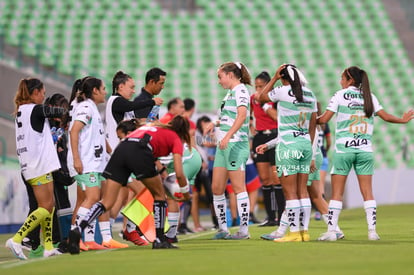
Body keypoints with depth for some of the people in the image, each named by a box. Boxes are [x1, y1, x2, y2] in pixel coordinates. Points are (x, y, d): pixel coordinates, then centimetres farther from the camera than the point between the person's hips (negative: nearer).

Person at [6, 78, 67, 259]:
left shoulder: (21, 112, 14)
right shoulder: (36, 110, -12)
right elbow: (58, 112, 1)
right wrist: (65, 111, 22)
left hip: (29, 166, 9)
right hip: (39, 166, -9)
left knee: (49, 206, 11)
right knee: (45, 208, -8)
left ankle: (48, 246, 10)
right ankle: (16, 239, -16)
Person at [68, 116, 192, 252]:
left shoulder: (153, 127, 38)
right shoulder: (176, 139, 20)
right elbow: (179, 173, 11)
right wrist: (186, 193, 26)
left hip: (121, 149, 5)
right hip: (140, 152, -5)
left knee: (106, 202, 1)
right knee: (159, 194, 17)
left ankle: (78, 230, -19)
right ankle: (159, 240, 17)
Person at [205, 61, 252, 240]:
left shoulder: (240, 90, -8)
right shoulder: (230, 93, 20)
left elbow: (242, 115, -23)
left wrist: (228, 136, -32)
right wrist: (216, 124, 16)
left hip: (236, 143, -10)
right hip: (224, 145, 10)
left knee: (238, 187, -8)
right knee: (216, 188, 7)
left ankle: (244, 230, -6)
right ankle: (223, 228, 14)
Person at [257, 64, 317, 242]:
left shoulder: (283, 91, -9)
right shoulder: (310, 95, 9)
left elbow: (261, 98, 8)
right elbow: (312, 126, 14)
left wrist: (274, 78, 8)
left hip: (288, 145, -6)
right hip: (306, 144, 6)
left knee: (290, 192, -3)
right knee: (302, 191, 9)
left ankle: (294, 232, -5)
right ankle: (304, 231, 9)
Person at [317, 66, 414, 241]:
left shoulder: (340, 95, -1)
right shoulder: (370, 97, 9)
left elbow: (324, 119, -6)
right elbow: (385, 116, 10)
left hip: (343, 149, -3)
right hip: (365, 150, 3)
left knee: (337, 192, 1)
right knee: (367, 192, 4)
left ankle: (331, 231, -3)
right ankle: (372, 230, -1)